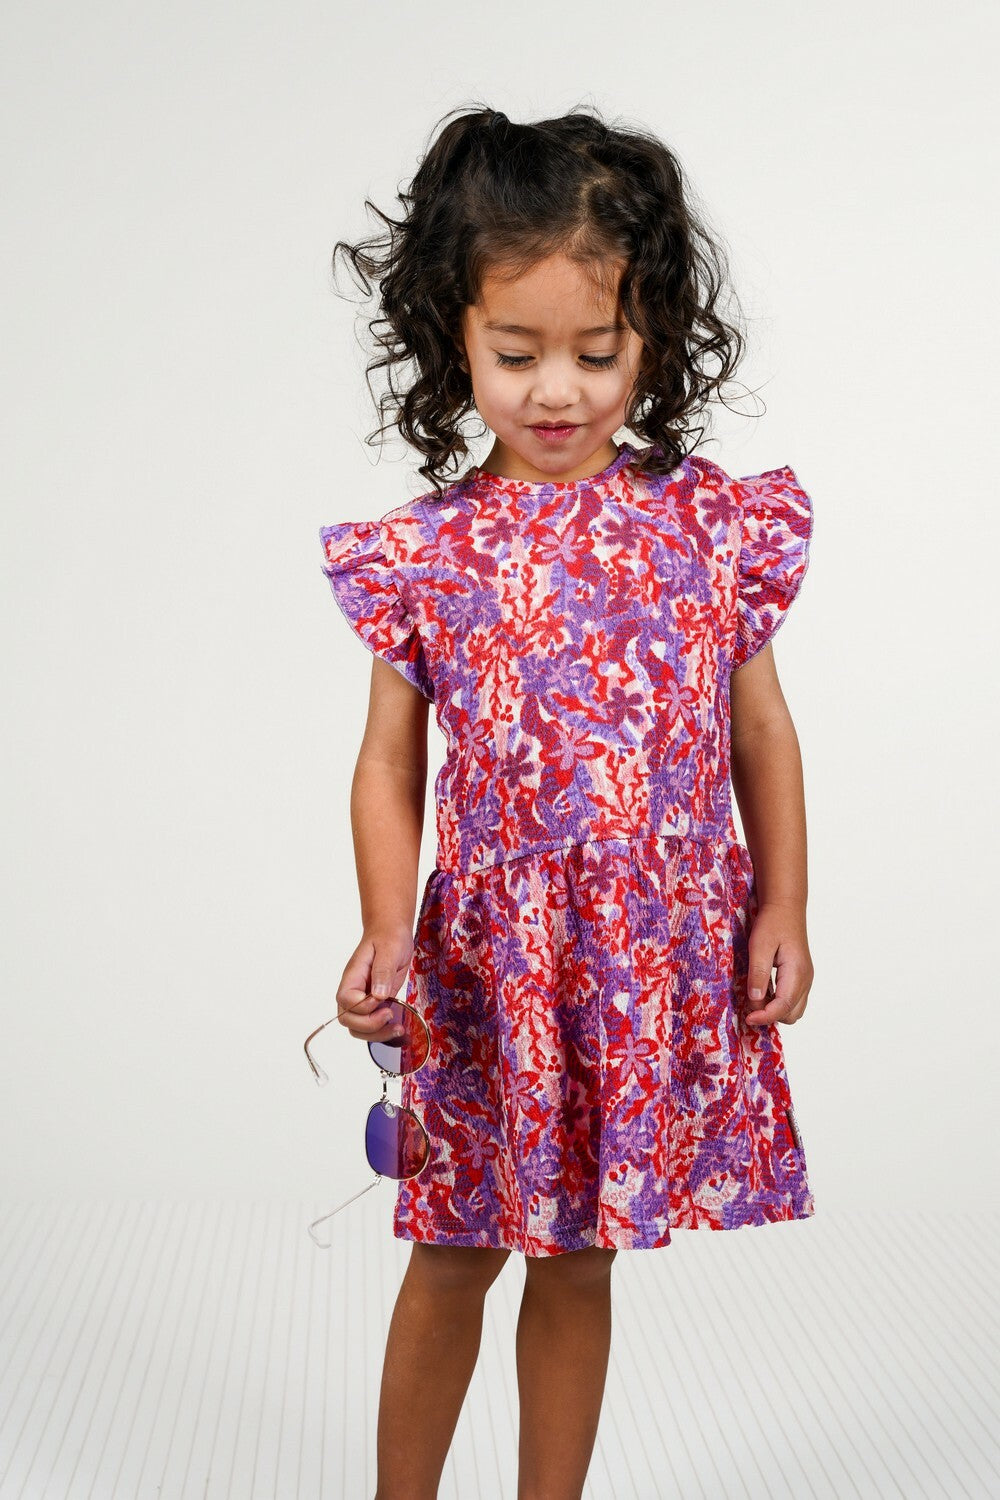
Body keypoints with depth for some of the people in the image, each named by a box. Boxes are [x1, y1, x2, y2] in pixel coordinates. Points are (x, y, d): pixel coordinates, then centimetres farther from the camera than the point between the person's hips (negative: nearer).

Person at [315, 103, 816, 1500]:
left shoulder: (713, 524, -1)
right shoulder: (424, 551, -4)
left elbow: (761, 730, 6)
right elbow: (390, 763, 0)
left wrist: (782, 912, 2)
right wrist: (387, 928, -13)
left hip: (665, 962, 1)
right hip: (491, 955, -1)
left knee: (581, 1256, 15)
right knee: (454, 1258, 12)